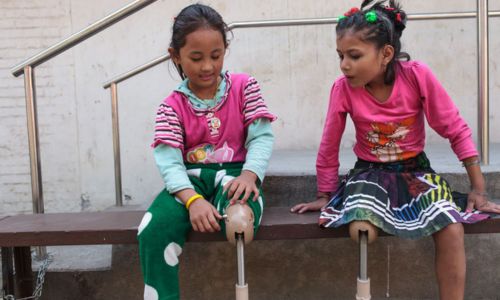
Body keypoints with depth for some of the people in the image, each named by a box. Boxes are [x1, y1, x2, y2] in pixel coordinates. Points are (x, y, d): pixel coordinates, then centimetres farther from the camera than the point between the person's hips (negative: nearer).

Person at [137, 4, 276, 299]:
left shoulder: (244, 86, 3)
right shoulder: (172, 106, 2)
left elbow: (262, 137, -5)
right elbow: (169, 162, -11)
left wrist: (249, 175, -27)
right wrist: (193, 199, -31)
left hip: (234, 172, -1)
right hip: (191, 179, 1)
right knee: (153, 230, -26)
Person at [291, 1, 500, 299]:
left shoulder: (417, 75, -18)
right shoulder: (343, 88, -17)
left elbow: (457, 131, -9)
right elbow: (329, 146, -3)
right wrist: (326, 195, 8)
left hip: (415, 169, 1)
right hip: (370, 172, 0)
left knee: (452, 229, -24)